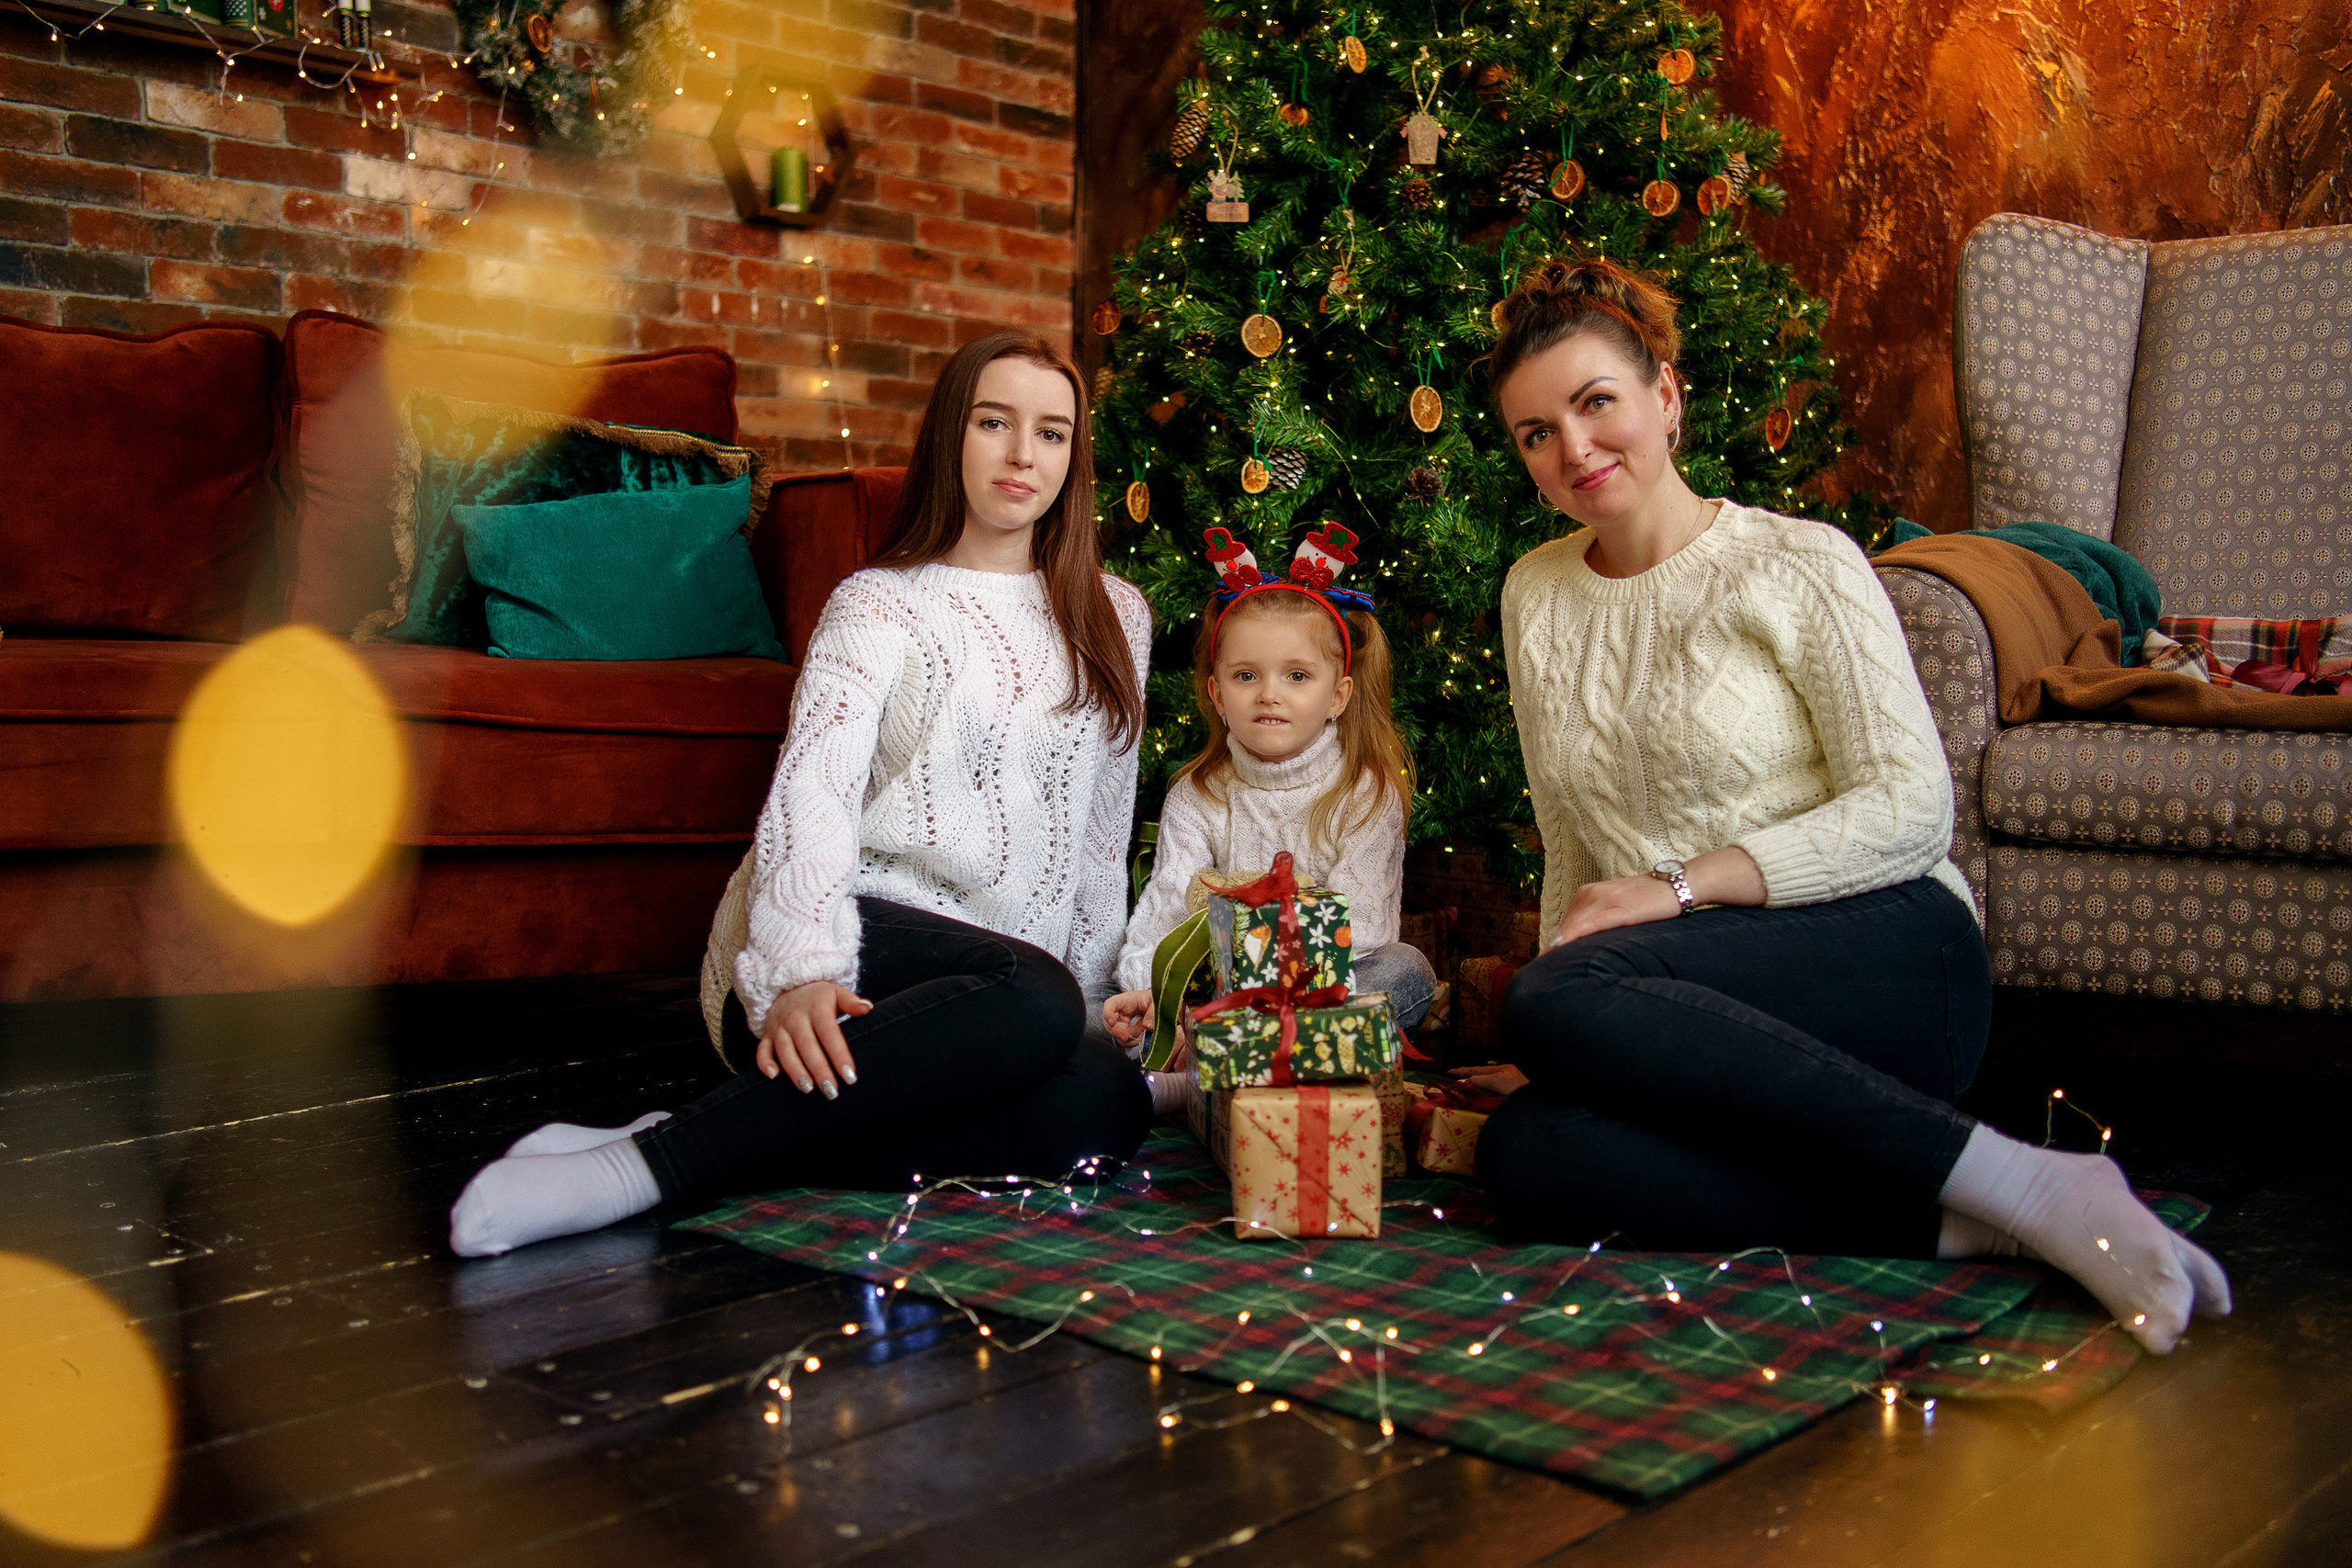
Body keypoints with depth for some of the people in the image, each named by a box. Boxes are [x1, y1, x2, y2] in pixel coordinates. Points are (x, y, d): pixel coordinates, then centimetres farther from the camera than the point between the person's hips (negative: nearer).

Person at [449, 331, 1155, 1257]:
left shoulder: (1115, 616, 19)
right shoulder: (881, 603, 5)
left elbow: (1102, 828, 22)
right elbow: (812, 792, -11)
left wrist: (1095, 988, 12)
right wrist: (799, 971, -29)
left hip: (979, 989, 5)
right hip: (858, 942, -4)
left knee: (1106, 1102, -31)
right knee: (1032, 1001, -39)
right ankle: (652, 1162, -34)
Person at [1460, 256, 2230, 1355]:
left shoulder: (1798, 565, -1)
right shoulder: (1535, 596, 14)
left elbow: (1912, 811, -7)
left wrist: (1681, 885, -15)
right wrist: (1560, 1048, 6)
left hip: (1892, 954, -4)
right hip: (1712, 1014, 5)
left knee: (1555, 998, -33)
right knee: (1524, 1158, -28)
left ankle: (2012, 1182, -27)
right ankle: (1941, 1223, -23)